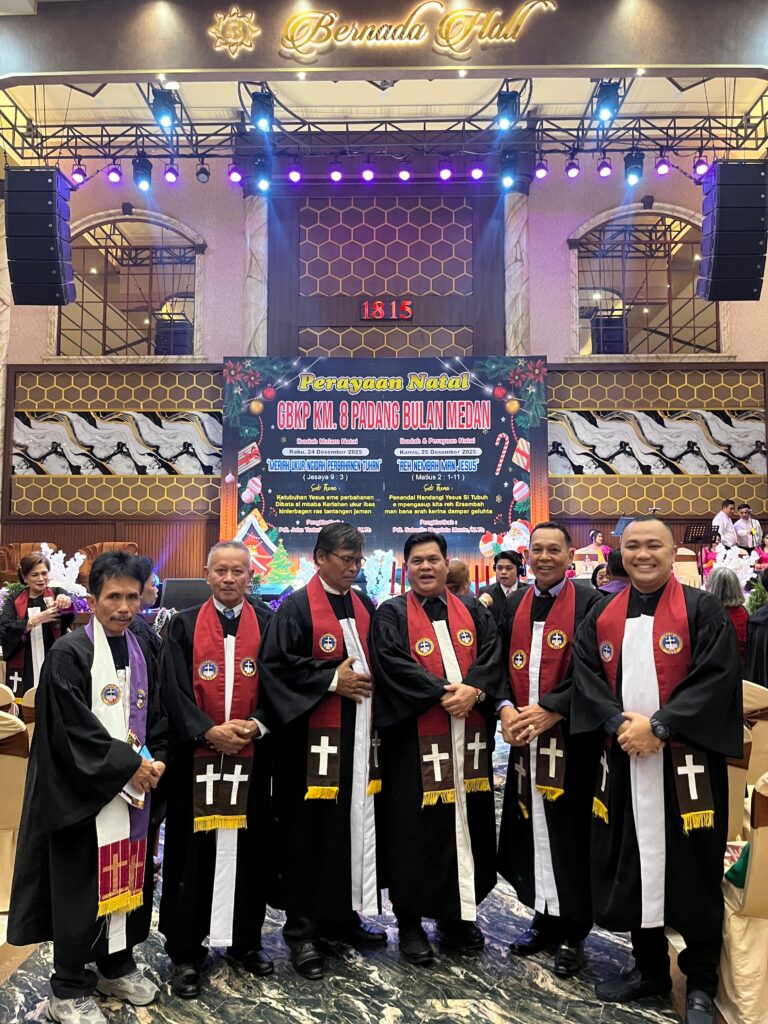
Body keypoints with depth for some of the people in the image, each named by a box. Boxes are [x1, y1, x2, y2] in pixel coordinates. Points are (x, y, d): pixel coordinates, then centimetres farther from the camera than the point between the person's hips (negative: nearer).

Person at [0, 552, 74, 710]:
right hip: (24, 673, 1)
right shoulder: (14, 602, 7)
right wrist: (36, 619, -20)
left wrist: (67, 601, -41)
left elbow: (73, 609, -17)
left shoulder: (57, 594, 5)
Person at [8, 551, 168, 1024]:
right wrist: (128, 765, -17)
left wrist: (157, 761, -4)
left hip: (135, 788, 6)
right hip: (84, 791, -6)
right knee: (81, 887, 4)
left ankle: (117, 965, 35)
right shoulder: (69, 654, -14)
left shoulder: (143, 653, 7)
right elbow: (73, 729, -18)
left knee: (128, 877, 15)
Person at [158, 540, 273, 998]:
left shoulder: (267, 624, 4)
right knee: (193, 849, 5)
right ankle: (186, 951, 19)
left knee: (250, 847, 10)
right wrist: (209, 730, -16)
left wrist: (255, 725, -16)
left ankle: (247, 940, 27)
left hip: (251, 754, 1)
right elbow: (174, 690, -4)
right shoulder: (184, 625, 2)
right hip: (196, 754, -1)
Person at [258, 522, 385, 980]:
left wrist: (370, 680, 0)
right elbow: (275, 664, -14)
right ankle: (303, 928, 16)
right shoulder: (297, 607, -7)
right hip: (314, 737, -6)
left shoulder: (365, 606, 12)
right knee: (309, 831, 2)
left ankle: (343, 914, 28)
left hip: (358, 734, 6)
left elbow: (379, 661, 20)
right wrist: (331, 679, -16)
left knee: (355, 823, 11)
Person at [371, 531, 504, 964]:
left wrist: (472, 690, -17)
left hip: (469, 734, 4)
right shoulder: (392, 614, 1)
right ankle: (410, 921, 15)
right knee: (416, 826, 1)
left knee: (467, 822, 10)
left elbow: (492, 655, 1)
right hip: (415, 738, -4)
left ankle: (458, 914, 25)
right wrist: (443, 692, -20)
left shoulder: (474, 611, 13)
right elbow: (392, 664, -12)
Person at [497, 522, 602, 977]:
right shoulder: (513, 606, 10)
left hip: (571, 737, -4)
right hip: (523, 736, 5)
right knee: (530, 829, 12)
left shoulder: (590, 603, -6)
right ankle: (544, 918, 30)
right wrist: (505, 708, -8)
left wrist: (551, 710, -18)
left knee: (569, 833, 4)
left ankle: (573, 932, 21)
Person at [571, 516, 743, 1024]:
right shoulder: (602, 616, 9)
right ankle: (649, 968, 31)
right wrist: (619, 723, -12)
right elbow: (585, 675, 4)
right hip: (623, 759, 4)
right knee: (632, 865, 12)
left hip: (686, 762, -4)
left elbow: (717, 677, -12)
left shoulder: (702, 610, -3)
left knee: (692, 870, 4)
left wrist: (659, 726, -18)